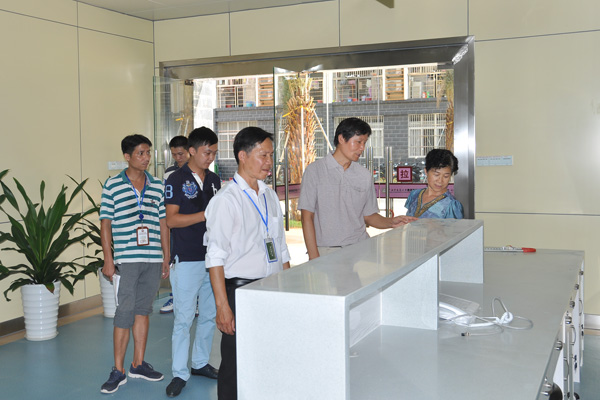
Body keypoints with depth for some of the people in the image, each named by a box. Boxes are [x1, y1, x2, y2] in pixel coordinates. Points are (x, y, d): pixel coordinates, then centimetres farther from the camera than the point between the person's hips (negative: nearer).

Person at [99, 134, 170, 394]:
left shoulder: (157, 186, 10)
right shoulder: (112, 185, 0)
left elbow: (163, 223, 12)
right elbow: (106, 224, 0)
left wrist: (166, 257, 10)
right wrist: (108, 260, -5)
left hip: (153, 259, 4)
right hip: (126, 259, -3)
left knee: (143, 309, 11)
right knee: (125, 311, -4)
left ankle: (138, 364, 21)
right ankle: (118, 371, 6)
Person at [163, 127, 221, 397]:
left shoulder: (214, 180, 12)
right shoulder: (177, 180, -7)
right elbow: (172, 219, -13)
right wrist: (206, 215, -20)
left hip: (212, 258, 6)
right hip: (187, 260, -6)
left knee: (209, 314, 13)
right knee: (184, 318, -2)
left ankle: (200, 362, 28)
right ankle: (180, 373, 7)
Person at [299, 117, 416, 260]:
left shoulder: (365, 175, 13)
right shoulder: (315, 170, 1)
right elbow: (307, 217, -1)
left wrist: (391, 222, -2)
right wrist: (314, 257, -8)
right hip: (326, 252, -3)